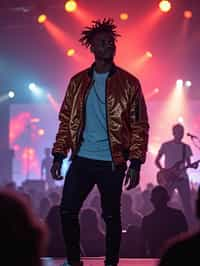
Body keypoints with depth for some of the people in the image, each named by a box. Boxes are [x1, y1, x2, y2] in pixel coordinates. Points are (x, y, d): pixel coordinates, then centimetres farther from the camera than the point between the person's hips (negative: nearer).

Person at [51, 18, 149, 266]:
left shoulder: (128, 83, -2)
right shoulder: (78, 81, 6)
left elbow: (140, 125, -3)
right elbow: (66, 120, 10)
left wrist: (135, 163, -10)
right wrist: (58, 156, 3)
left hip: (112, 163, -3)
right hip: (82, 160, 3)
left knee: (111, 216, 5)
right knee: (67, 211, 1)